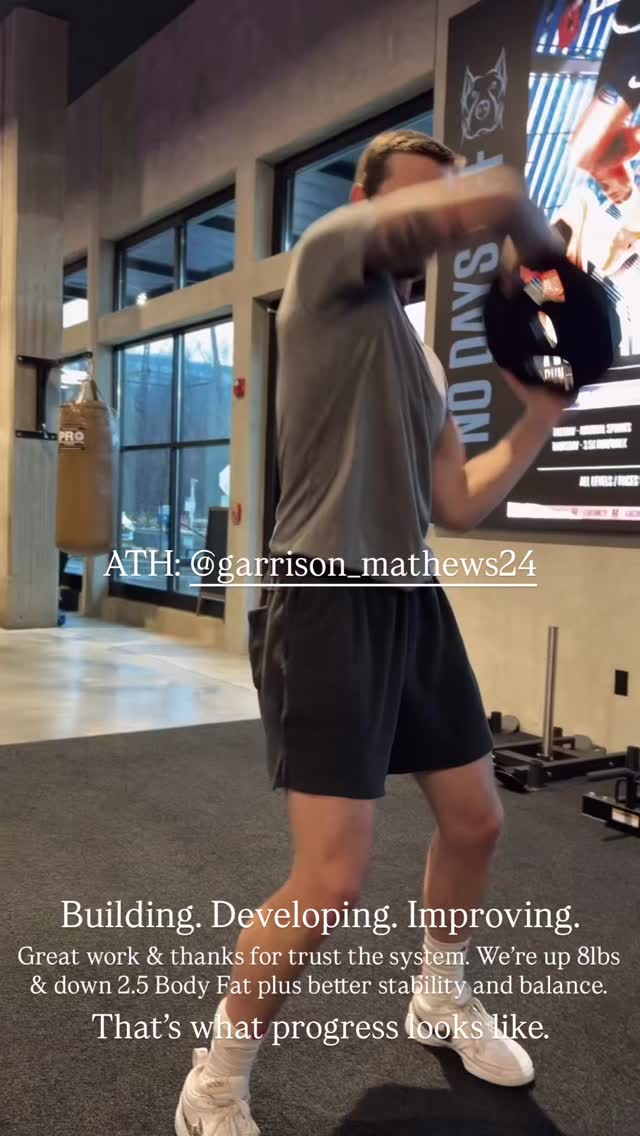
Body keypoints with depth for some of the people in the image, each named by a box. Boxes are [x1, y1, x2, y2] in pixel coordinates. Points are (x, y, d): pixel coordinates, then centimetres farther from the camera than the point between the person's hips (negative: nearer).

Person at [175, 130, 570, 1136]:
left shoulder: (424, 358, 20)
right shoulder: (328, 257, -3)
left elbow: (457, 506, 14)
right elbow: (491, 199, -17)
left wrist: (538, 423, 9)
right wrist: (543, 247, 3)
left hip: (414, 599, 9)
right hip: (329, 601, -9)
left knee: (476, 822, 18)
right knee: (333, 880, -10)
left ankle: (441, 1001, 45)